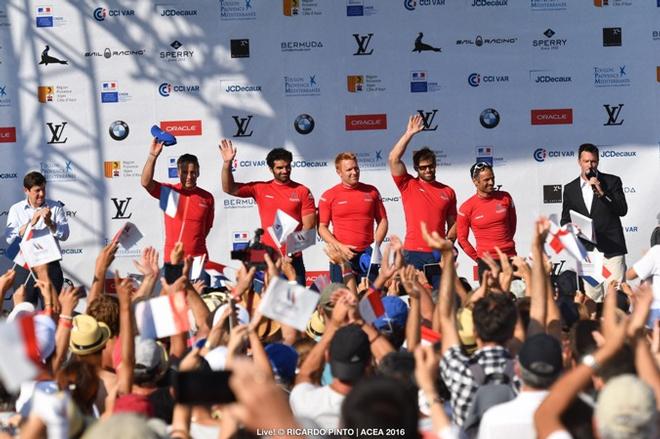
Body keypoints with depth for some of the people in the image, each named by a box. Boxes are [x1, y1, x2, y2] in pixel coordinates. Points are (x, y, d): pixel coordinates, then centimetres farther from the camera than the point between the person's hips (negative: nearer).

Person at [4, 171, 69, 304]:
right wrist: (31, 222, -17)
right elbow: (9, 238, -7)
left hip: (50, 265, 0)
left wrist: (49, 223, -18)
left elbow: (64, 235, -2)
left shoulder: (55, 207, 6)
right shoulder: (16, 210, 6)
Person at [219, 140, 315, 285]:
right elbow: (229, 189, 3)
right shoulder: (260, 189, 7)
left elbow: (309, 225, -1)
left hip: (293, 257, -2)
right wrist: (227, 163, -10)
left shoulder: (302, 192, 2)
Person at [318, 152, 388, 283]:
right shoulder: (329, 196, 2)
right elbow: (322, 228, 1)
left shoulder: (372, 191, 9)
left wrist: (375, 245, -1)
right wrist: (340, 247, -12)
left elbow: (382, 221, 13)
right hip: (341, 255, -2)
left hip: (367, 255, 2)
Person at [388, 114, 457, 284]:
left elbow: (453, 223, 15)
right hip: (413, 254, -2)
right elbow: (393, 159, -5)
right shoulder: (408, 186, 6)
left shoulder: (447, 192, 13)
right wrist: (409, 134, -4)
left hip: (439, 255, 2)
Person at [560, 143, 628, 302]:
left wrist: (602, 193, -13)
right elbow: (565, 220, 18)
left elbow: (622, 210, -3)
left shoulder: (612, 181, 6)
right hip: (586, 251, 2)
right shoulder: (570, 189, 14)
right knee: (591, 299, -1)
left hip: (611, 248, -2)